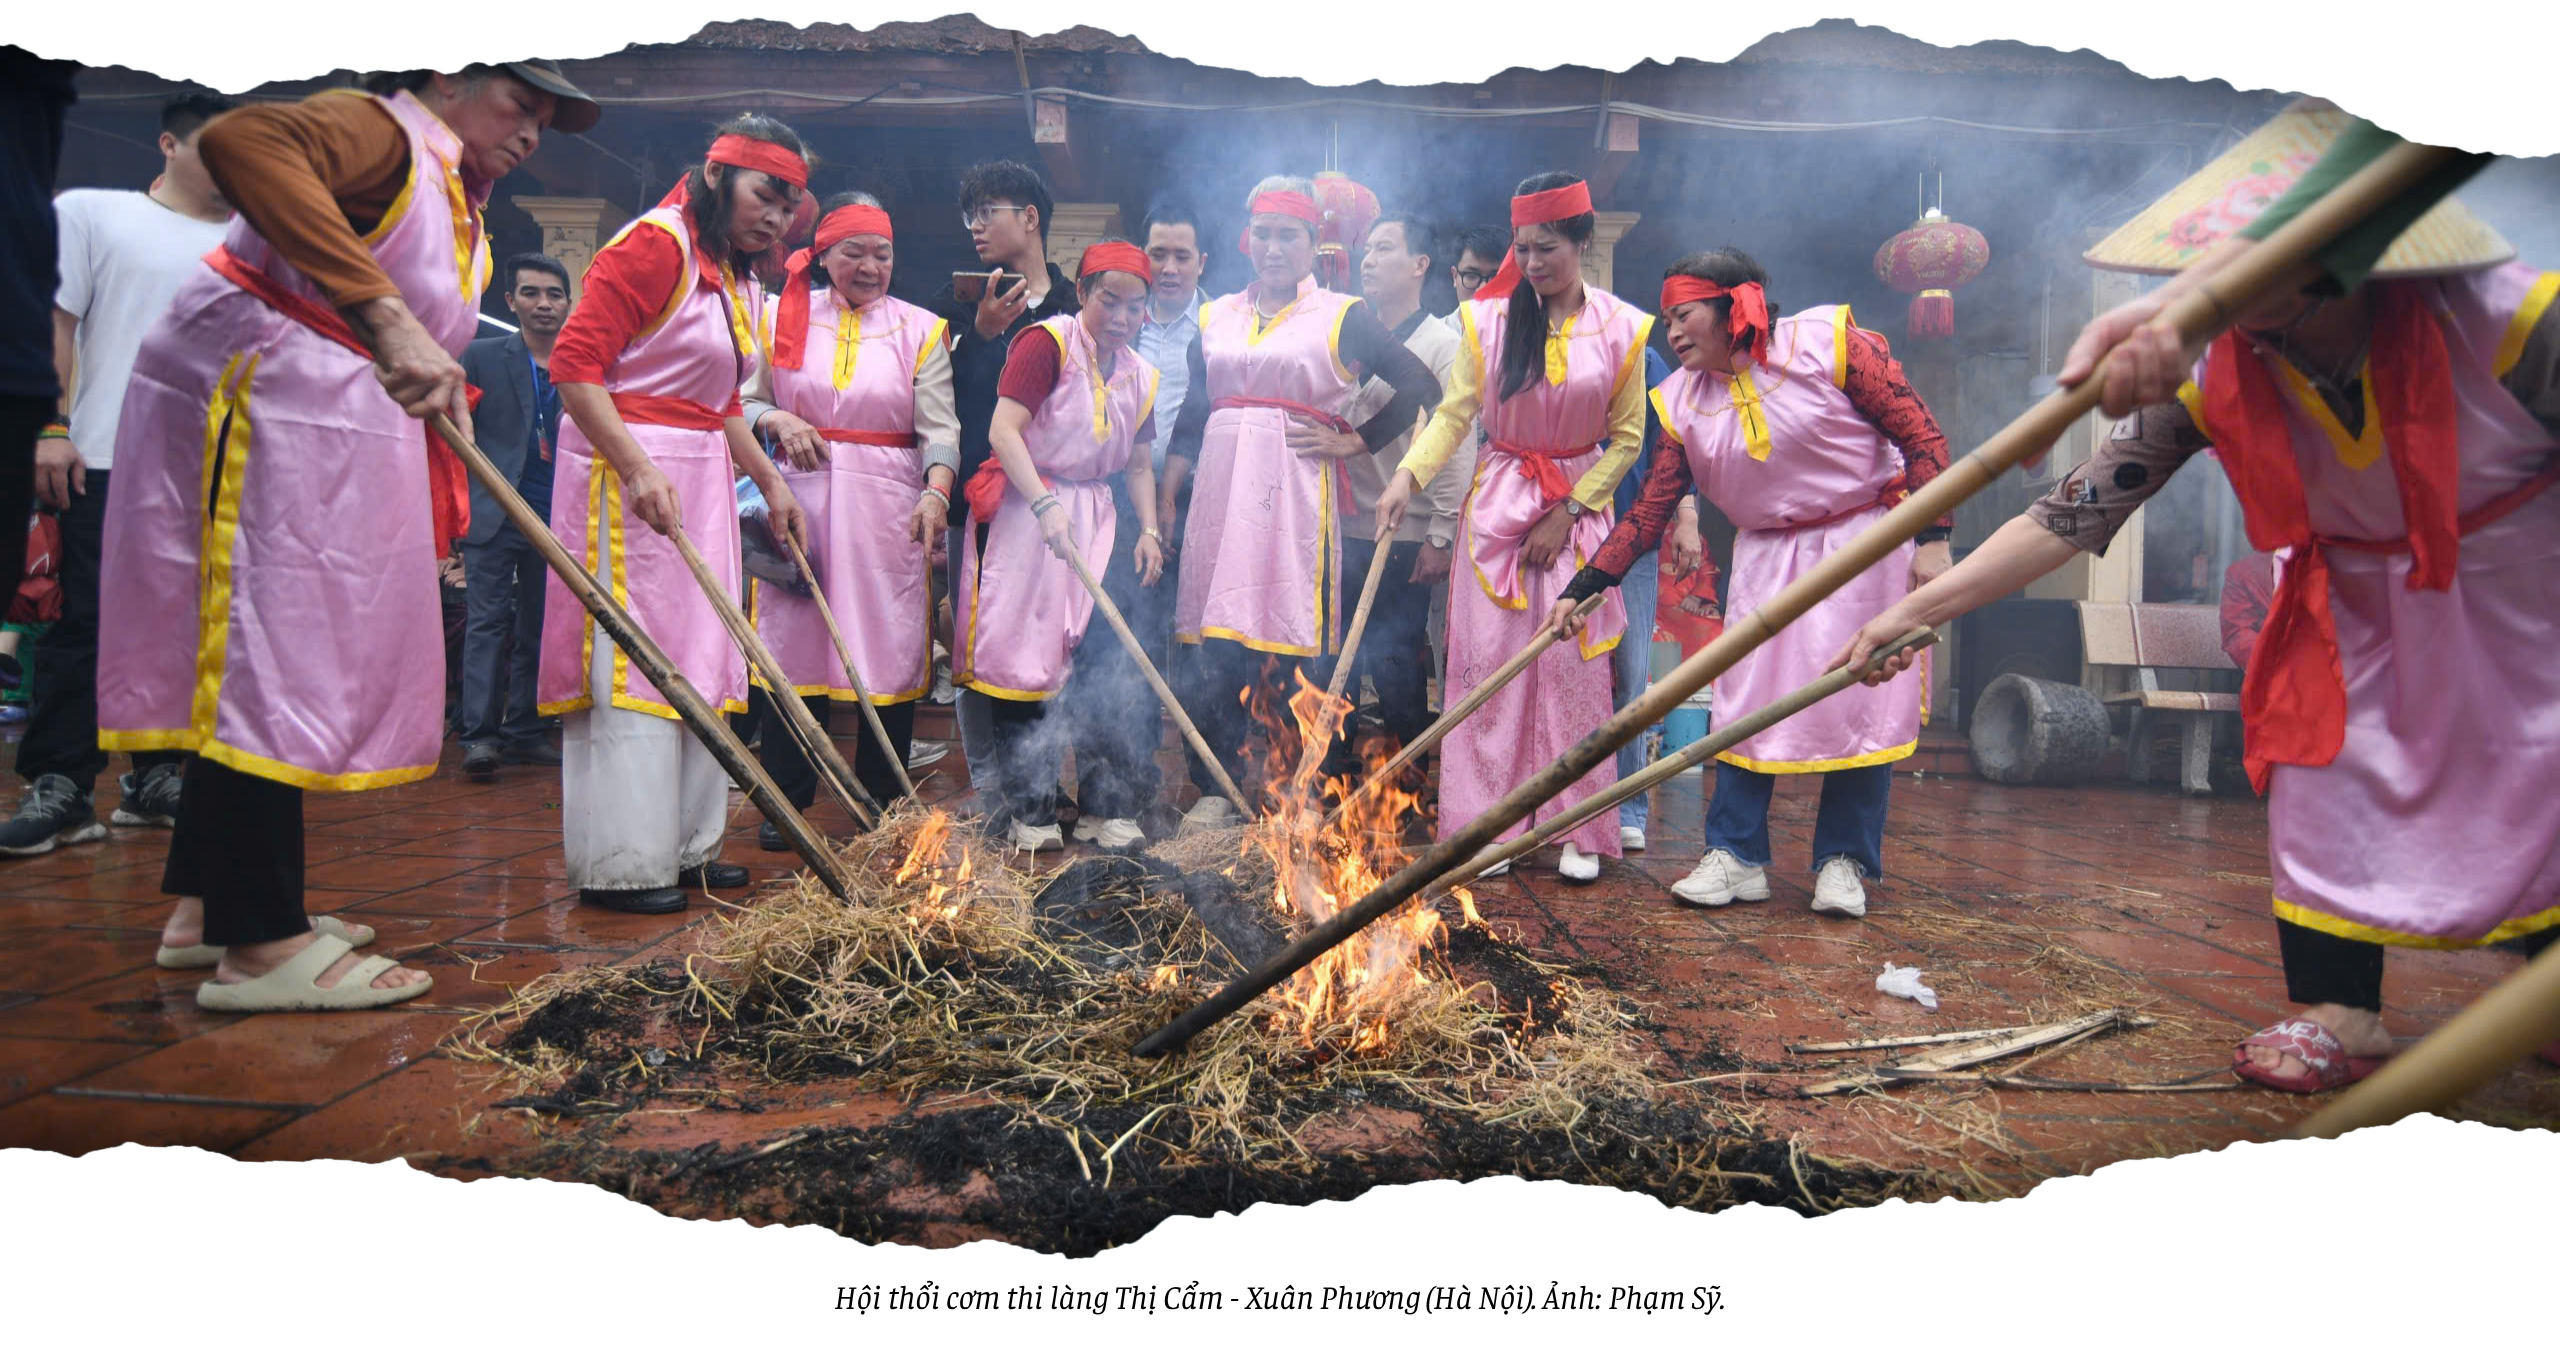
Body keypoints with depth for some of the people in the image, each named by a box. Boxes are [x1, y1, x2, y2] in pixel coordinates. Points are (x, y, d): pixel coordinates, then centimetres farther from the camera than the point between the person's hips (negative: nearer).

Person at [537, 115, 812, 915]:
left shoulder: (734, 277, 18)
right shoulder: (655, 245, -11)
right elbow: (574, 365, -19)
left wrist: (770, 481, 18)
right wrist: (641, 471, -26)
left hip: (700, 479, 10)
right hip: (627, 468, -10)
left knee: (697, 659, 10)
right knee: (630, 659, -7)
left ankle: (682, 847, 18)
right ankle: (622, 865, -1)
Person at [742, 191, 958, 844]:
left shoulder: (921, 330, 8)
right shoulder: (780, 317, 11)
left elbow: (939, 427, -2)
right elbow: (743, 402, 12)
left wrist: (936, 491, -19)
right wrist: (778, 422, -11)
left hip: (890, 505, 0)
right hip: (798, 496, 1)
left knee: (891, 647, -1)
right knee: (792, 642, -1)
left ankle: (881, 805, 11)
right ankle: (787, 801, 11)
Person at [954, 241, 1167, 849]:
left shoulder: (1140, 374, 14)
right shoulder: (1047, 342, -6)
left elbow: (1139, 464, 19)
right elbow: (1004, 429, -16)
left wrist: (1149, 529, 3)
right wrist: (1045, 505, -26)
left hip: (1097, 522, 5)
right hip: (1024, 513, -5)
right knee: (1024, 657, -3)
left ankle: (1110, 806, 8)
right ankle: (1030, 812, 6)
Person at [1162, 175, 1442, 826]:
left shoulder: (1341, 316, 5)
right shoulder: (1215, 318, 16)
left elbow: (1419, 384, 1)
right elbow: (1189, 421, 15)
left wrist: (1352, 442, -2)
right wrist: (1163, 502, 7)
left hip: (1295, 491, -3)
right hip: (1221, 492, 4)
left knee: (1289, 634, -6)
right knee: (1214, 641, -2)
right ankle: (1218, 787, 8)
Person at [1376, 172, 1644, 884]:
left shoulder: (1621, 328, -2)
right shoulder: (1487, 318, -1)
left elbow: (1627, 436, 1)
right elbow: (1453, 413, -1)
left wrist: (1568, 511, -6)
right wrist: (1407, 476, -18)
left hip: (1578, 509, 0)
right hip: (1496, 503, 1)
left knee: (1573, 663, -1)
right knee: (1490, 659, -2)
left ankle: (1577, 832, 8)